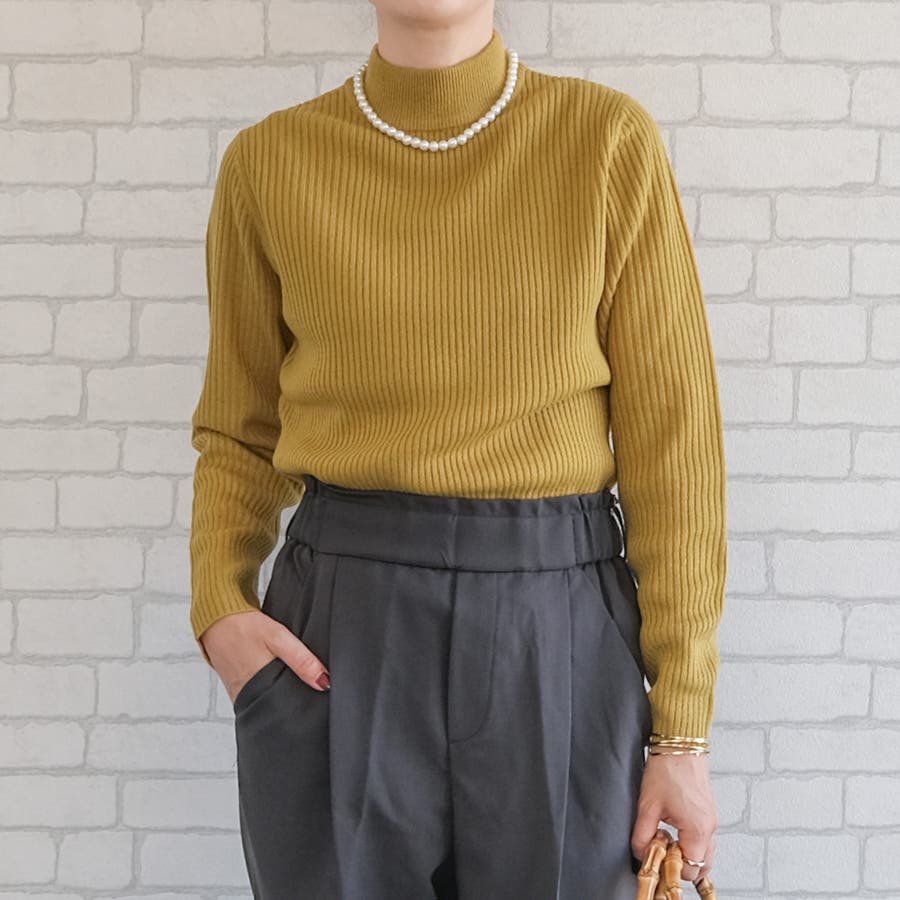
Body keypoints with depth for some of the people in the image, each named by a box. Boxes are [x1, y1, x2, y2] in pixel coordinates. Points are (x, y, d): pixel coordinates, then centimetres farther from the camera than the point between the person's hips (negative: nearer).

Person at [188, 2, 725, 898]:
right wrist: (220, 607, -6)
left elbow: (671, 443, -3)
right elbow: (239, 426, 12)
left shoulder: (610, 141, -3)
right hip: (335, 648, 1)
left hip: (560, 639, 0)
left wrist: (683, 728, -5)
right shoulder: (269, 161, 2)